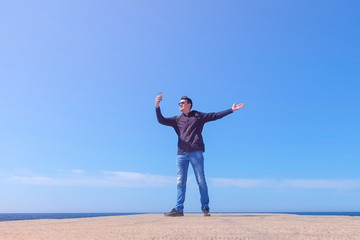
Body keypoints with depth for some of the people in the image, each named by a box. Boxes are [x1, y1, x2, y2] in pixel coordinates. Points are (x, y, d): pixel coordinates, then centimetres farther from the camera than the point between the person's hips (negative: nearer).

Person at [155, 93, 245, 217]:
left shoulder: (198, 116, 14)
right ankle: (178, 209, 2)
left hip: (196, 152, -3)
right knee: (180, 182, 0)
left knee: (201, 181, -2)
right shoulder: (177, 120, 21)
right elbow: (161, 120, 13)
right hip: (181, 154, 3)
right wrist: (157, 106, -1)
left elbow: (215, 116, 10)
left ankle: (205, 208, 4)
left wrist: (231, 109, 4)